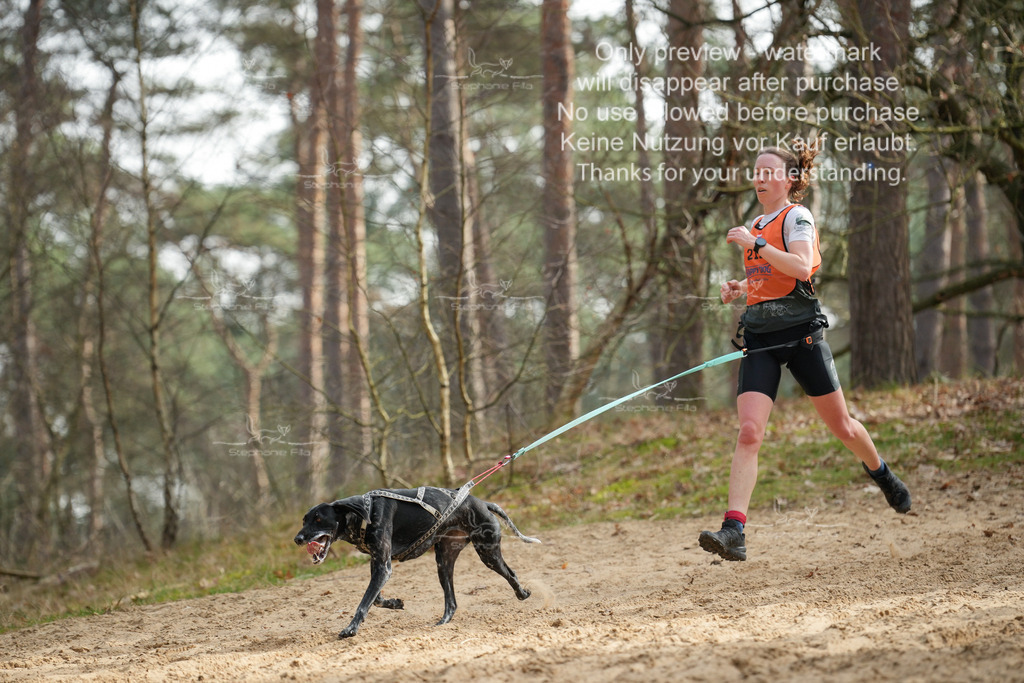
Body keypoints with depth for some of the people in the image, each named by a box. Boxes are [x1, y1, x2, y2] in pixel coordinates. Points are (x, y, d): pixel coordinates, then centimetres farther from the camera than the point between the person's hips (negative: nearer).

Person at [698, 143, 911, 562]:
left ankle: (881, 473, 41)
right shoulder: (758, 224, 16)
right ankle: (733, 532, -22)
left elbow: (801, 267, -22)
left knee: (841, 426, 8)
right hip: (760, 338, 5)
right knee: (748, 433, -13)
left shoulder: (797, 216, -5)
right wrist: (741, 288, 11)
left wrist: (755, 244, -22)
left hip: (800, 331, -5)